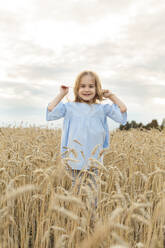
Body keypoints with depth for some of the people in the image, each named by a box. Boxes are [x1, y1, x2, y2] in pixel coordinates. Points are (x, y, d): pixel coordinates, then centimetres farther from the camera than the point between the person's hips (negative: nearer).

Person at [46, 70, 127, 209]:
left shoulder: (102, 108, 7)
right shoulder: (70, 107, 4)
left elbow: (123, 112, 1)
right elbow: (50, 113, -5)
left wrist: (112, 96, 6)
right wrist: (61, 95, 0)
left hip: (94, 159, 1)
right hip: (76, 159, -1)